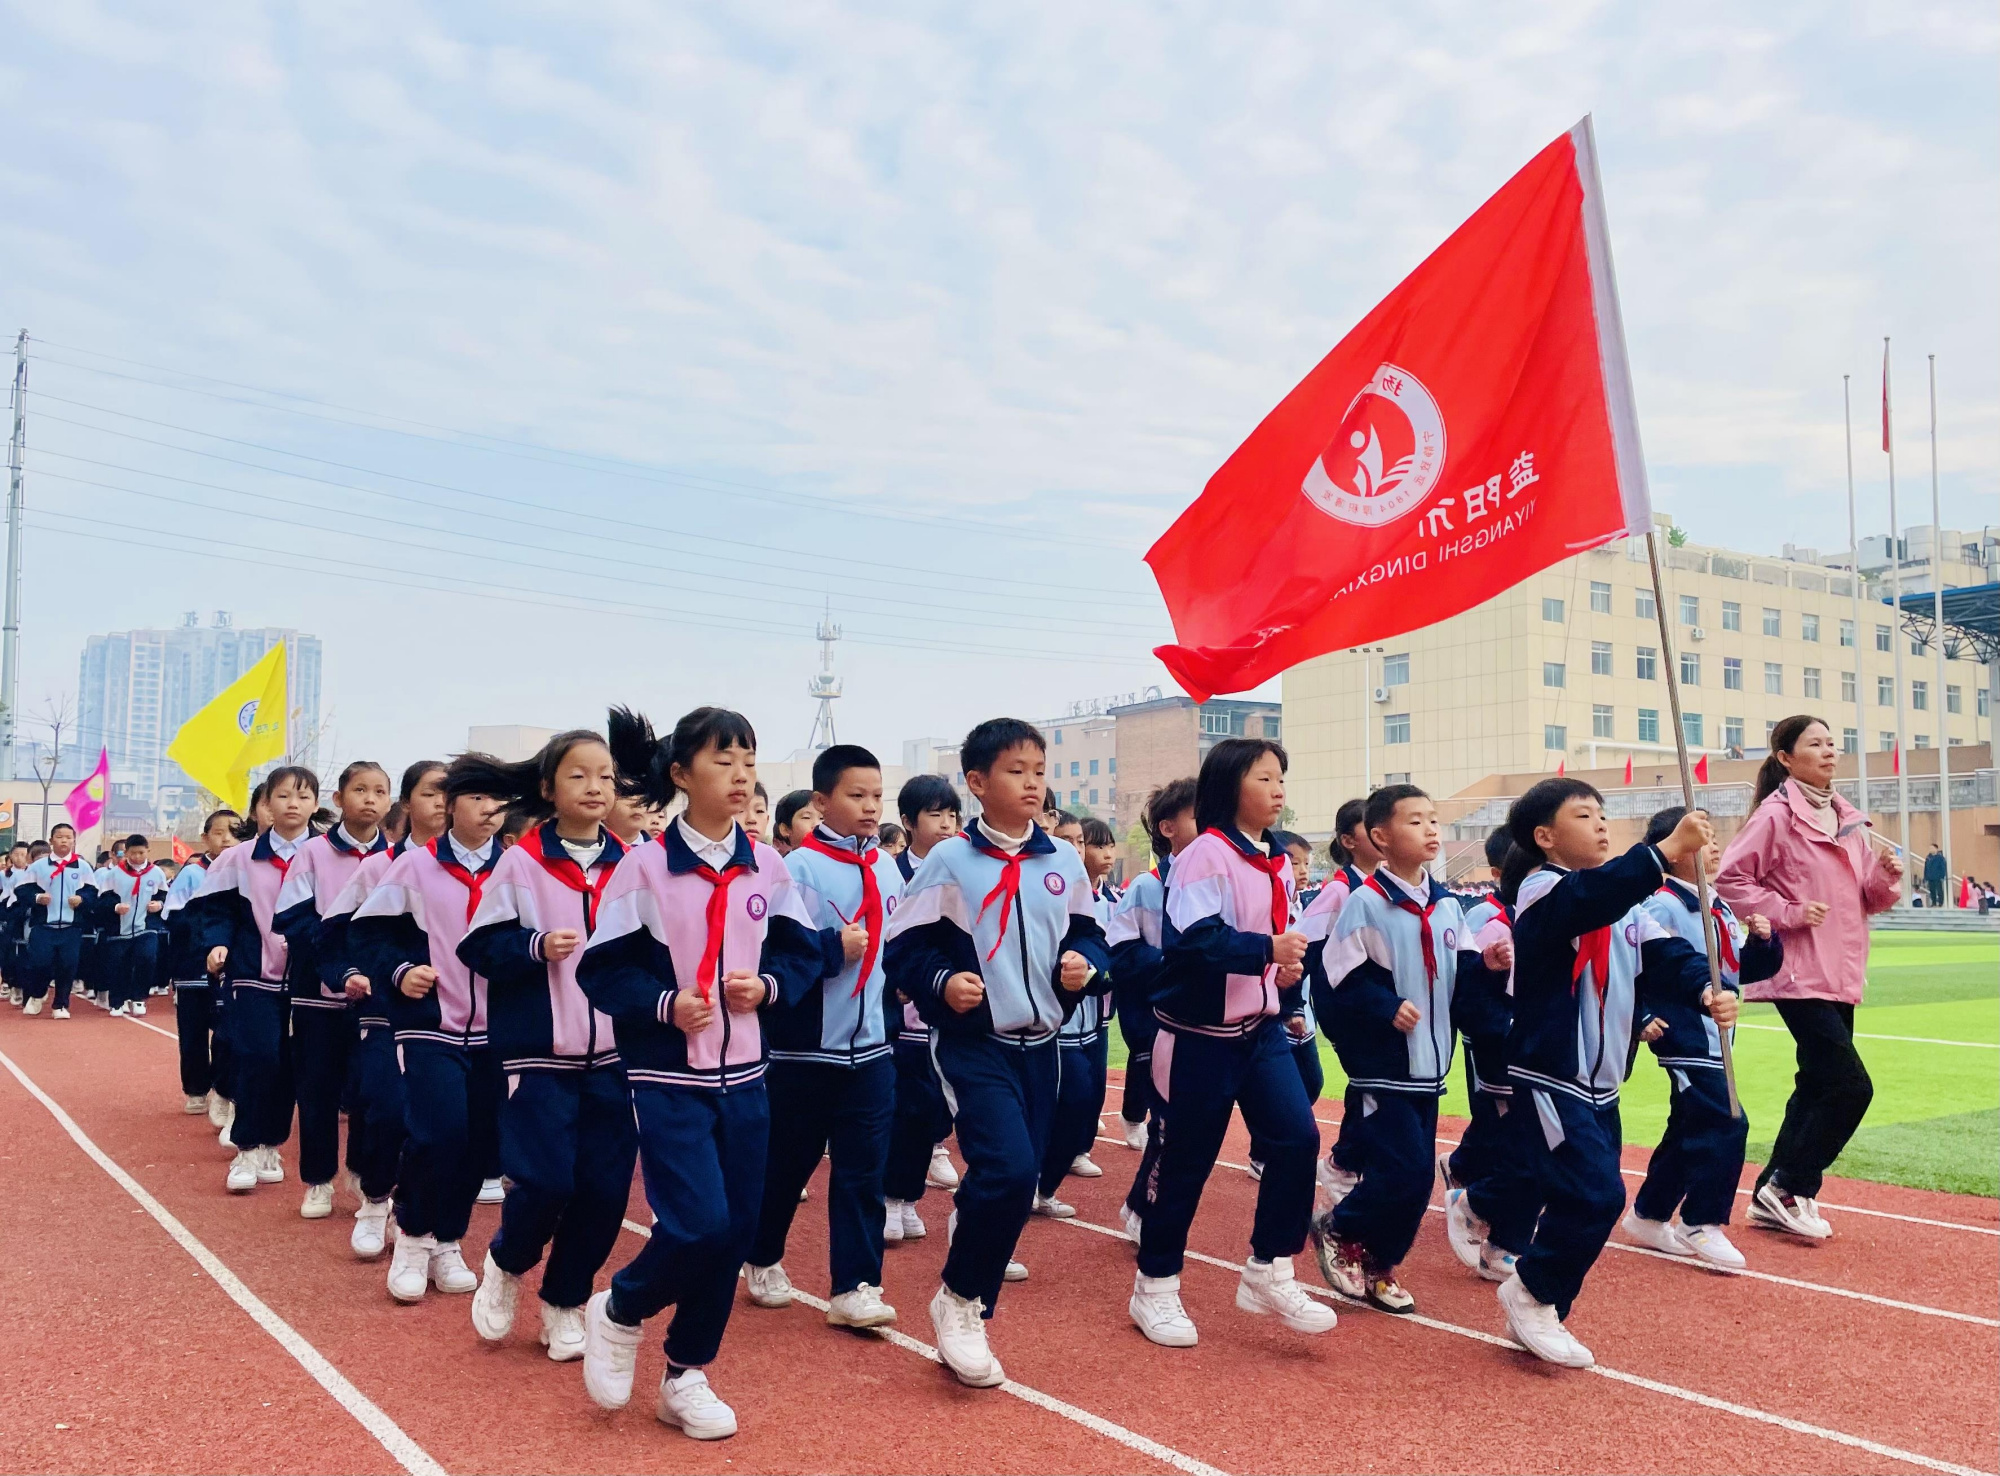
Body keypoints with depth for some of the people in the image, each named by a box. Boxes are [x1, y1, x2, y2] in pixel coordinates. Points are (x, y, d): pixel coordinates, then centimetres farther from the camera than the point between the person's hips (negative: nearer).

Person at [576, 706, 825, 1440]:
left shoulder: (768, 868, 2)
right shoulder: (644, 866, -10)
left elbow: (805, 953, 10)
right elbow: (602, 970, -8)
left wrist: (768, 986, -9)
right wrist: (664, 1004, -22)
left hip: (744, 1076, 5)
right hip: (669, 1077, -5)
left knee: (736, 1229, 7)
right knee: (699, 1224, -13)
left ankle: (685, 1374, 26)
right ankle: (618, 1312, 18)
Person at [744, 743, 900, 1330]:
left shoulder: (888, 868, 6)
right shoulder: (798, 867, -12)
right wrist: (832, 950, -24)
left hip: (871, 1048, 4)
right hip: (805, 1048, -4)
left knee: (863, 1170, 3)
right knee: (786, 1165, 12)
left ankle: (854, 1287, 10)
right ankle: (763, 1260, 34)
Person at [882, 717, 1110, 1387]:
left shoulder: (1063, 862, 5)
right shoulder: (949, 860, -7)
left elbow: (1086, 933, 15)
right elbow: (905, 947, -4)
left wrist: (1085, 965, -6)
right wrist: (941, 982, -21)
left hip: (1040, 1042, 5)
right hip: (973, 1042, -5)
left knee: (1020, 1177, 8)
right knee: (1009, 1169, -18)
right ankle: (958, 1298, 3)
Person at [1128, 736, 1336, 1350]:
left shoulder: (1278, 864, 9)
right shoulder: (1207, 854, -15)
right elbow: (1194, 938, -26)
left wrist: (1290, 975, 1)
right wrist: (1266, 949, -31)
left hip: (1262, 1027, 7)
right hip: (1202, 1032, -7)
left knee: (1299, 1138, -5)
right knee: (1187, 1159, 2)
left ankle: (1269, 1274, 10)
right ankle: (1155, 1286, 19)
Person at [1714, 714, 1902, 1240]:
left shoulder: (1848, 820, 13)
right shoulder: (1776, 816, -9)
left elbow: (1870, 900, 17)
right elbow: (1730, 880, -13)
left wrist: (1887, 877, -3)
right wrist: (1788, 912, -18)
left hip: (1840, 976, 8)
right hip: (1800, 975, -8)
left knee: (1818, 1088, 11)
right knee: (1851, 1087, -11)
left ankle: (1771, 1198, 20)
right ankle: (1788, 1188, 3)